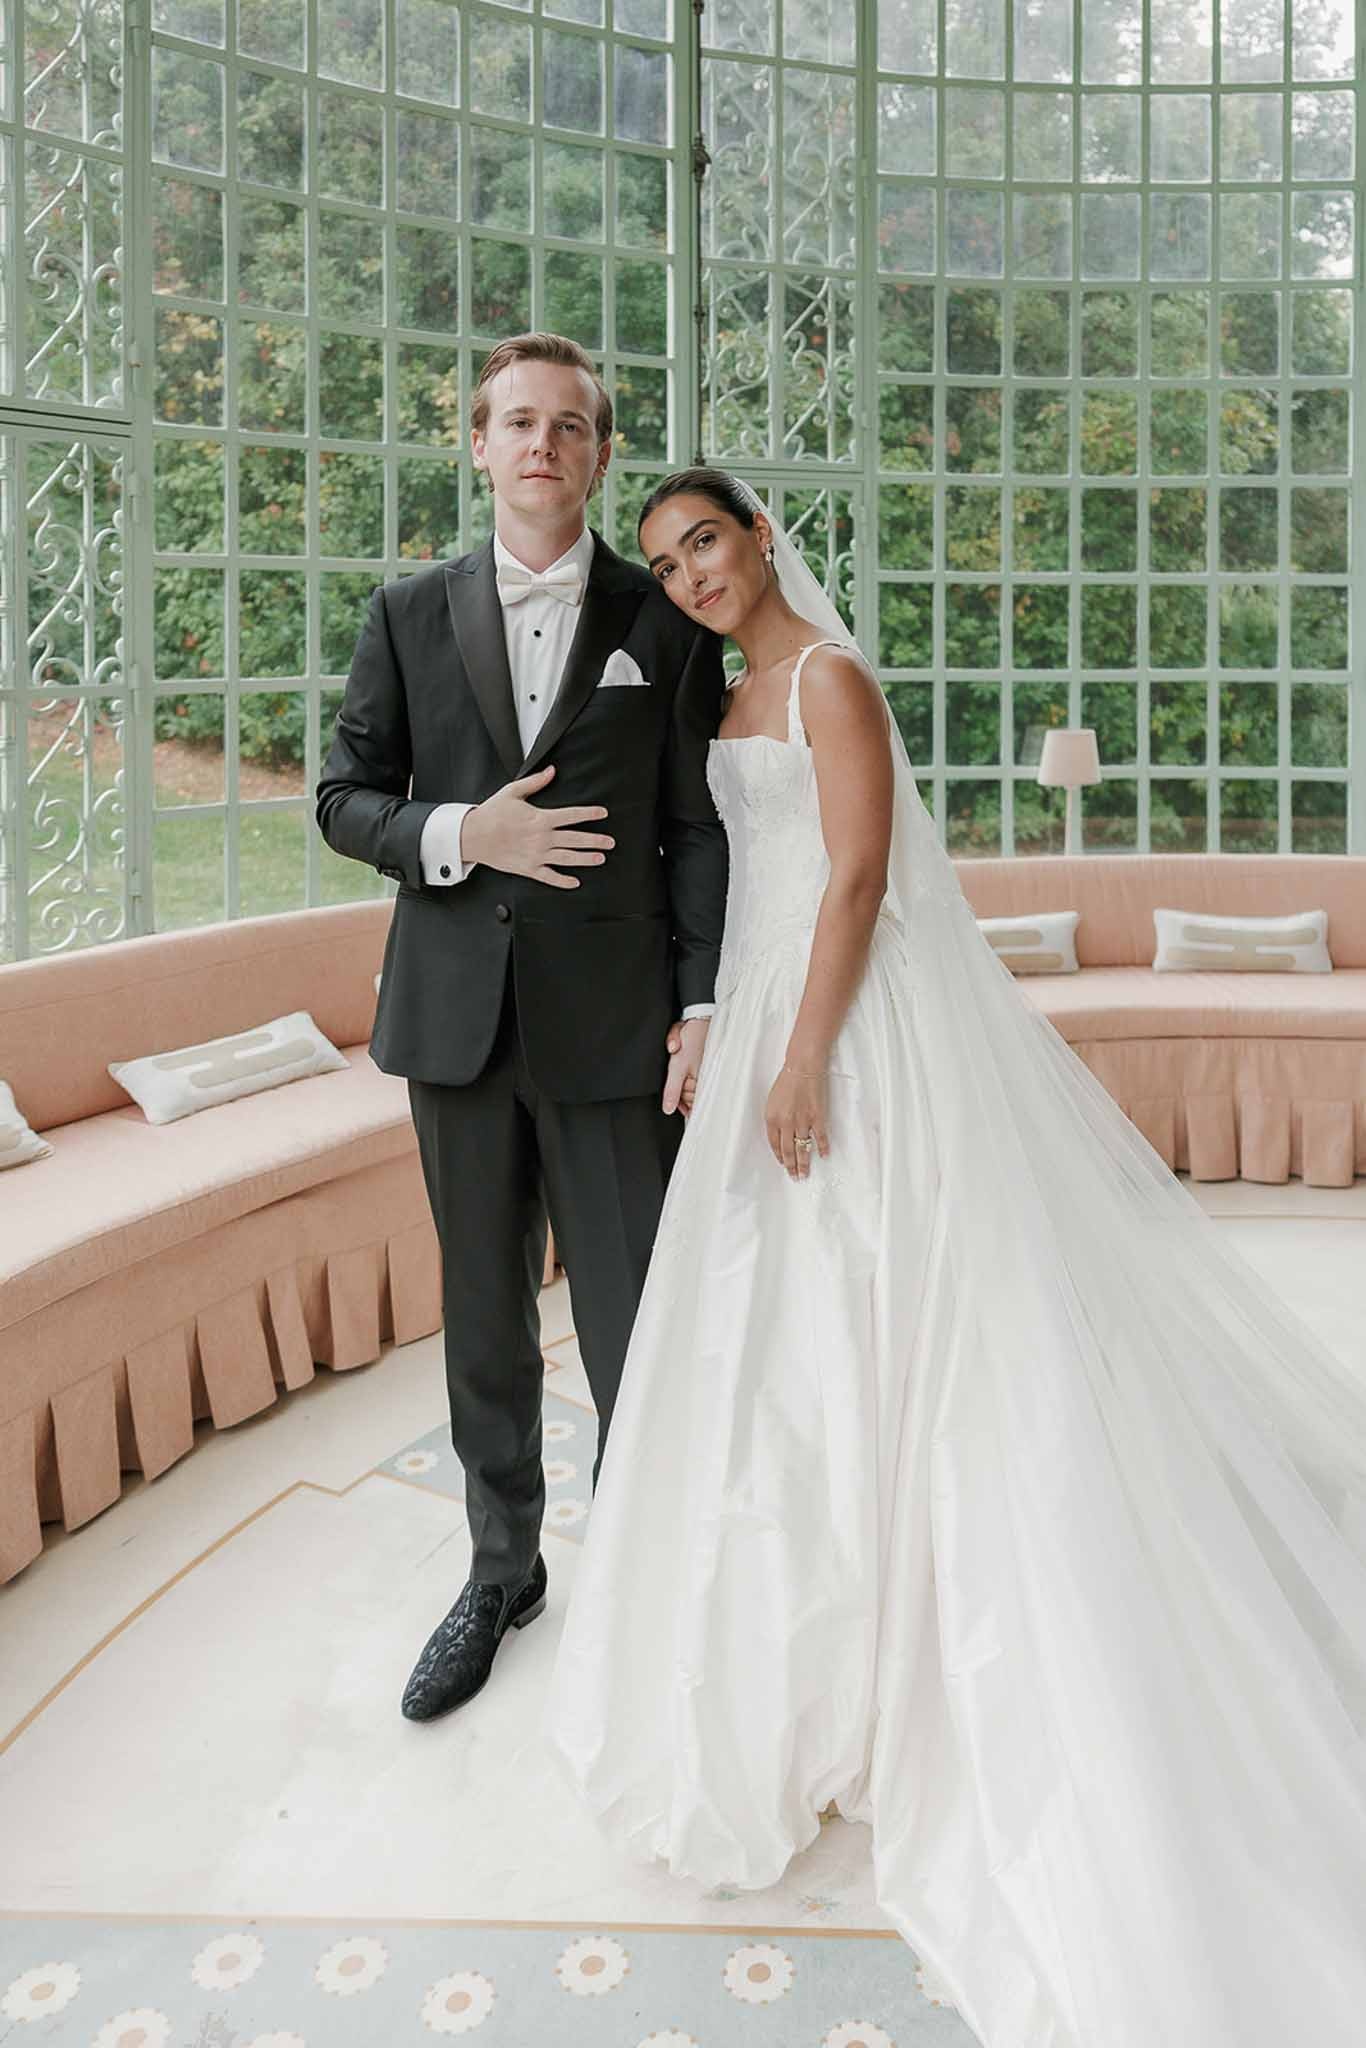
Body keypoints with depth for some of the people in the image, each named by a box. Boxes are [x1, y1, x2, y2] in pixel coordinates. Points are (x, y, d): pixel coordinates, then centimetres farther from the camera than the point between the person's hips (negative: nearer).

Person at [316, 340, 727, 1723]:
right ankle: (501, 1571, 34)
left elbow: (700, 828, 1)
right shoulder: (409, 615, 9)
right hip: (457, 1020, 3)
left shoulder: (666, 623, 4)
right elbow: (344, 799, 8)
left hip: (612, 1023, -2)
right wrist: (461, 834, -11)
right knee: (485, 1321, 15)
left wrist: (703, 1002, -7)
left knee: (637, 1326, 2)